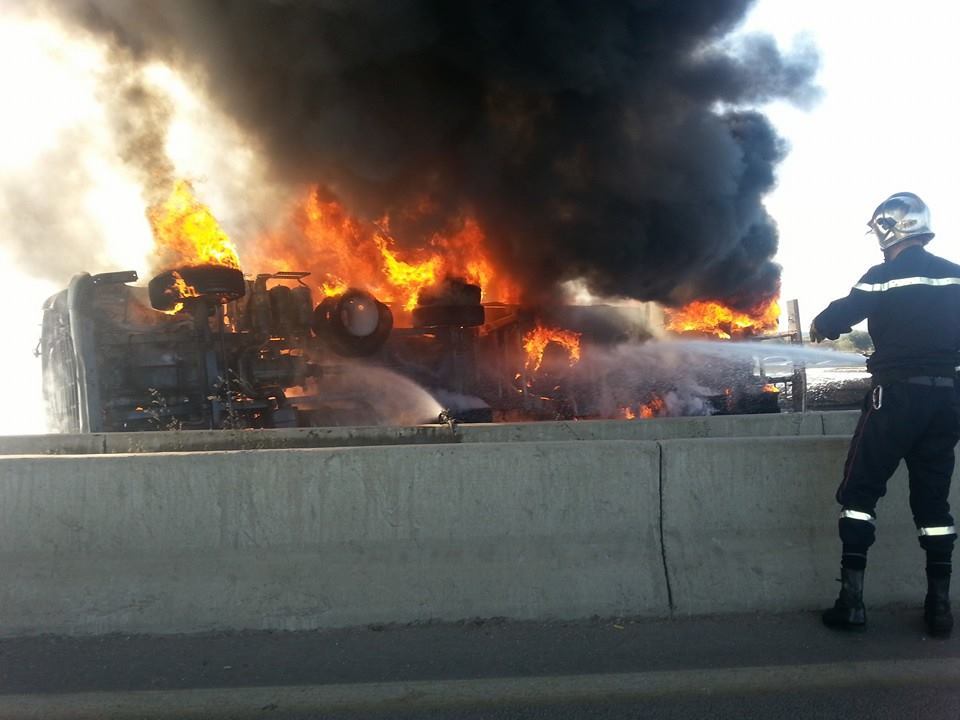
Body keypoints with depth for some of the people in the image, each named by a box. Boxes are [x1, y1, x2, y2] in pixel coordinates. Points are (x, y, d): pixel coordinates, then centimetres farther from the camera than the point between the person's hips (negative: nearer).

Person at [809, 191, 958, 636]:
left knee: (860, 491, 3)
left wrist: (820, 327, 18)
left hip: (898, 394, -5)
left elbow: (840, 316, -3)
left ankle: (852, 599, 0)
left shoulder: (884, 276, -8)